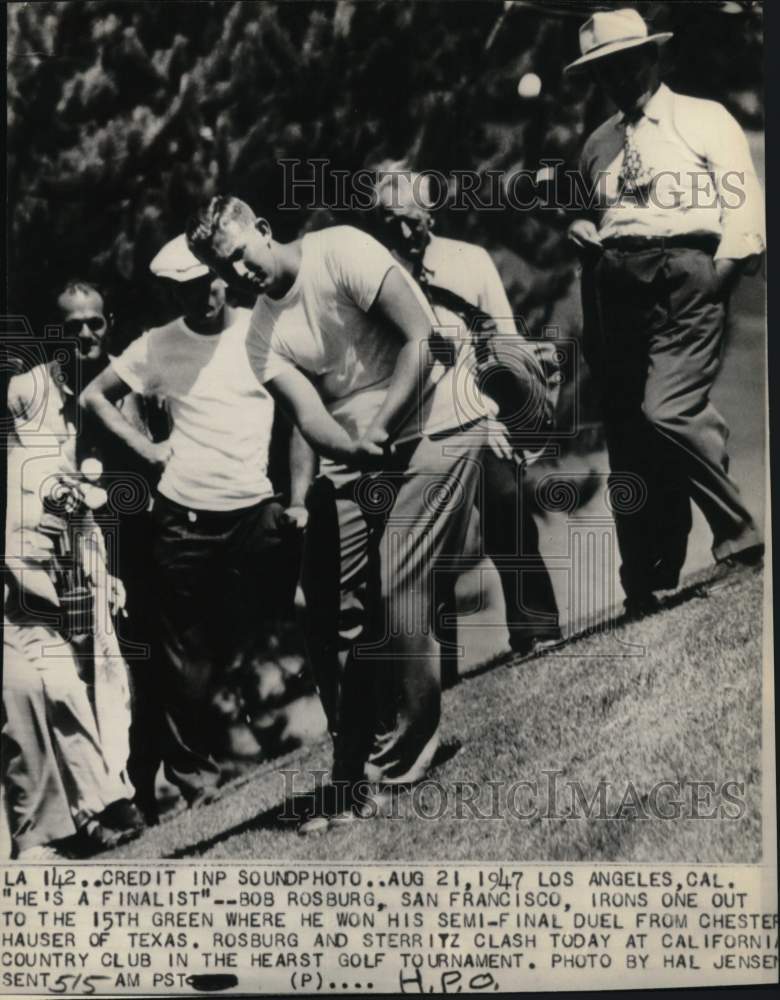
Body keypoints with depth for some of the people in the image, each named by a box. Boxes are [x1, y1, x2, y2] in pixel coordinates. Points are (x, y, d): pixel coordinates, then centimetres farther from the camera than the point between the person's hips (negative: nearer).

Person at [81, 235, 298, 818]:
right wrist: (146, 448, 0)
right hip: (184, 519, 0)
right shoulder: (158, 347, 1)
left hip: (257, 512, 0)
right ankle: (190, 772, 17)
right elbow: (94, 396, 12)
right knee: (189, 656, 5)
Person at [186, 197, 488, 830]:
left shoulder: (340, 252, -12)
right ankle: (353, 775, 13)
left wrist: (380, 425, -24)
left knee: (398, 599, -13)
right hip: (352, 455, 6)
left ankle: (394, 773, 0)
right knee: (334, 612, 1)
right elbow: (308, 415, -10)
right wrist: (352, 448, -33)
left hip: (433, 430, -6)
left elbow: (422, 335, -17)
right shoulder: (263, 334, 3)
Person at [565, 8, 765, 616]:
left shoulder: (705, 119, 8)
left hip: (685, 273, -5)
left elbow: (745, 205, -1)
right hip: (616, 287, 5)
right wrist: (583, 234, 13)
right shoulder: (598, 145, 23)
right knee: (627, 441, 2)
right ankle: (645, 596, 8)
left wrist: (721, 270, -12)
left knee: (668, 411, -25)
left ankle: (739, 537, -7)